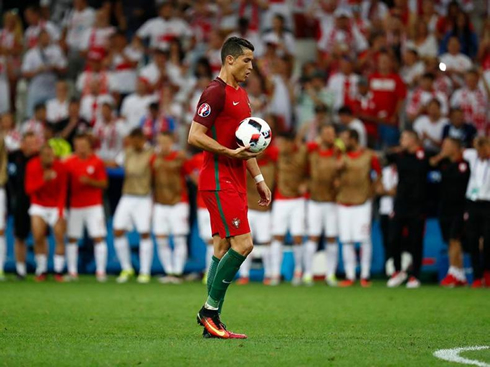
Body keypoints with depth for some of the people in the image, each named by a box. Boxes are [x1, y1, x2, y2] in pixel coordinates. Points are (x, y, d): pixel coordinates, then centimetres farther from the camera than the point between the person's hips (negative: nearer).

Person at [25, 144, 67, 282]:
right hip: (39, 206, 1)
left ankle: (58, 272, -2)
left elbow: (62, 191, -7)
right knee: (38, 238, -10)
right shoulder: (32, 166, -12)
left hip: (56, 207, 0)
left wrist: (60, 211, -15)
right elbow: (29, 189, -13)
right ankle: (41, 271, 2)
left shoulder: (60, 167, -13)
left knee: (60, 238, -10)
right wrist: (44, 180, -28)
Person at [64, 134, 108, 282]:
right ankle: (72, 271, 6)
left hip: (94, 206, -2)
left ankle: (100, 271, -5)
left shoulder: (97, 162, 0)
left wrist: (90, 181, -16)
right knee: (72, 239, 1)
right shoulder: (69, 162, 4)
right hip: (75, 207, 2)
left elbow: (104, 184, -1)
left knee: (99, 237, -7)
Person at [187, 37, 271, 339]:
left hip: (235, 183, 10)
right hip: (219, 181, -10)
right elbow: (195, 136, -16)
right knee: (242, 243, -15)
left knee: (223, 249, 8)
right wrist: (230, 153, -21)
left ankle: (213, 321, 10)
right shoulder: (215, 92, -11)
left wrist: (259, 179, 22)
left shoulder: (242, 95, 19)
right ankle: (210, 309, -6)